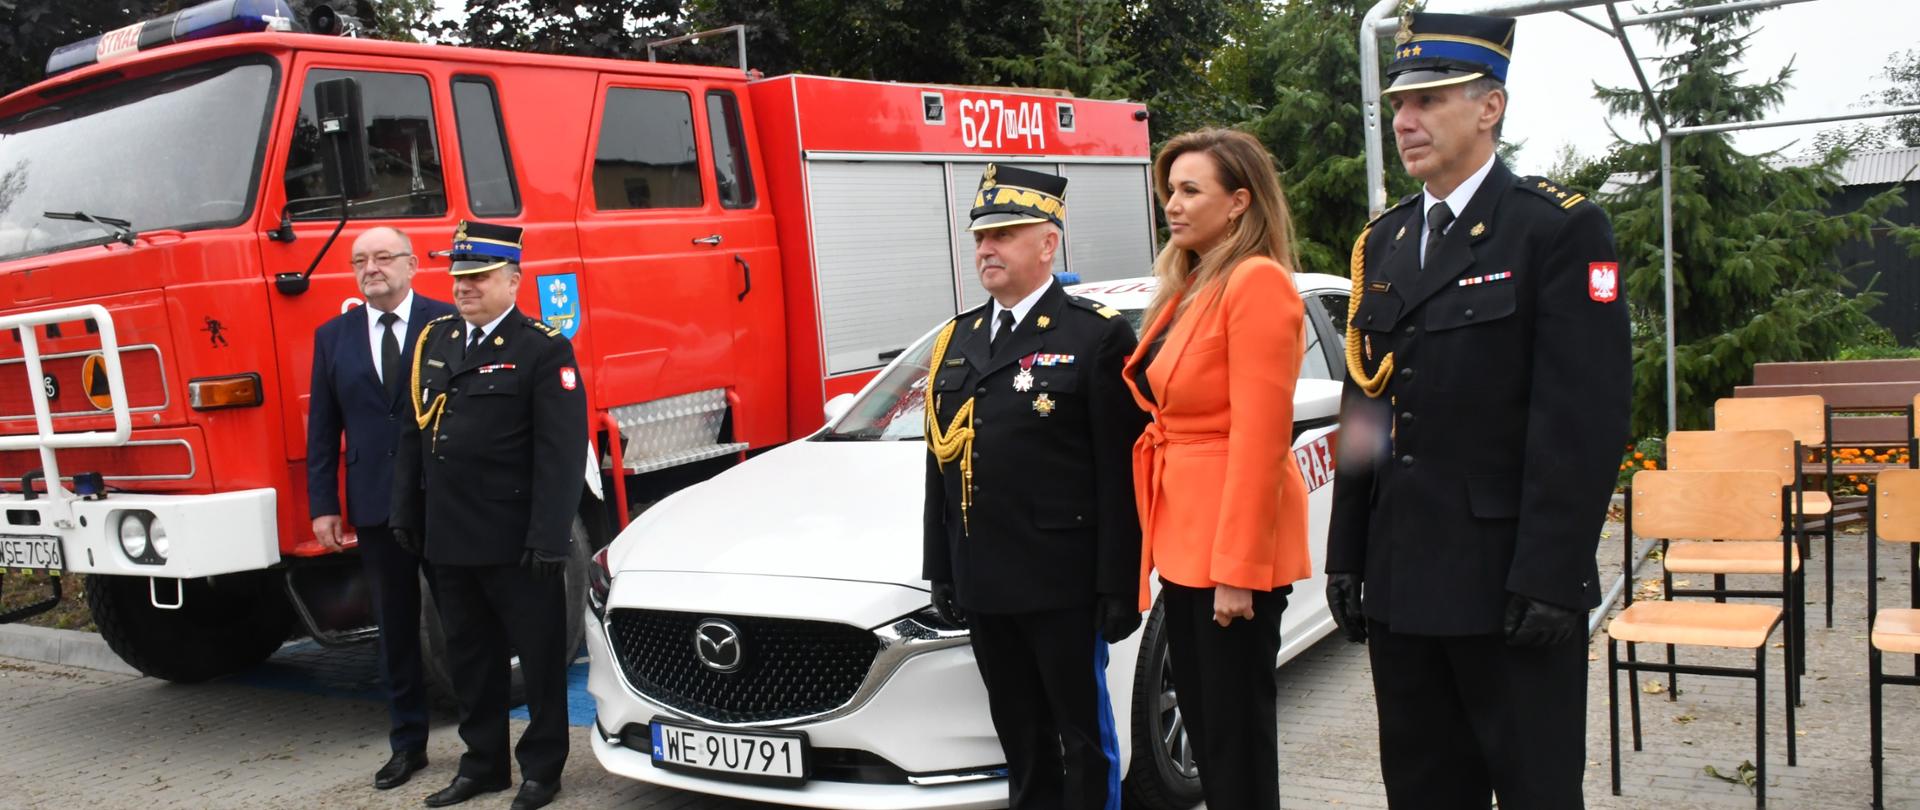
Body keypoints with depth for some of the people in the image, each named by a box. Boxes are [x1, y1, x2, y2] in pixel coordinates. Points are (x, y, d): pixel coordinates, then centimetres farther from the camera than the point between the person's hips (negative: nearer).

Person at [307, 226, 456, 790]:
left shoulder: (448, 324, -4)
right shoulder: (333, 336, 9)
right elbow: (323, 427, 9)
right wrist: (322, 504, 4)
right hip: (375, 507, 4)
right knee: (395, 631, 12)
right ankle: (407, 743, 23)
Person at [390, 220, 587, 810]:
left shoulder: (543, 350, -10)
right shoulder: (434, 341, 12)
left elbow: (561, 452, -15)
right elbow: (415, 434, 16)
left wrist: (548, 537, -20)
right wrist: (405, 513, 12)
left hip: (515, 541, -7)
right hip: (449, 539, 7)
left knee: (539, 655, 6)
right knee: (469, 656, 16)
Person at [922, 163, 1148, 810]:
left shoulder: (1098, 336, -7)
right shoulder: (958, 338, 14)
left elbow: (1120, 472, -11)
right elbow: (940, 461, 15)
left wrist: (1118, 585, -14)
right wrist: (941, 569, 11)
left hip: (1063, 583, -6)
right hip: (984, 583, 6)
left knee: (1082, 733, 6)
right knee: (1020, 736, 17)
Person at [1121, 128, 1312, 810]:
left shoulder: (1257, 282, -13)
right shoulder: (1186, 289, 14)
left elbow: (1259, 435, -19)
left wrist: (1237, 568, -21)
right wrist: (1161, 540, 8)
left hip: (1232, 547, -9)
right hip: (1184, 540, 9)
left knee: (1239, 734, 2)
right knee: (1201, 728, 17)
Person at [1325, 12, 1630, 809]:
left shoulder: (1560, 229, -8)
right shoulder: (1382, 242, 12)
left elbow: (1586, 419, -14)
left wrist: (1550, 577, -18)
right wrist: (1346, 556, 11)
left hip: (1509, 583, -6)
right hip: (1401, 579, 6)